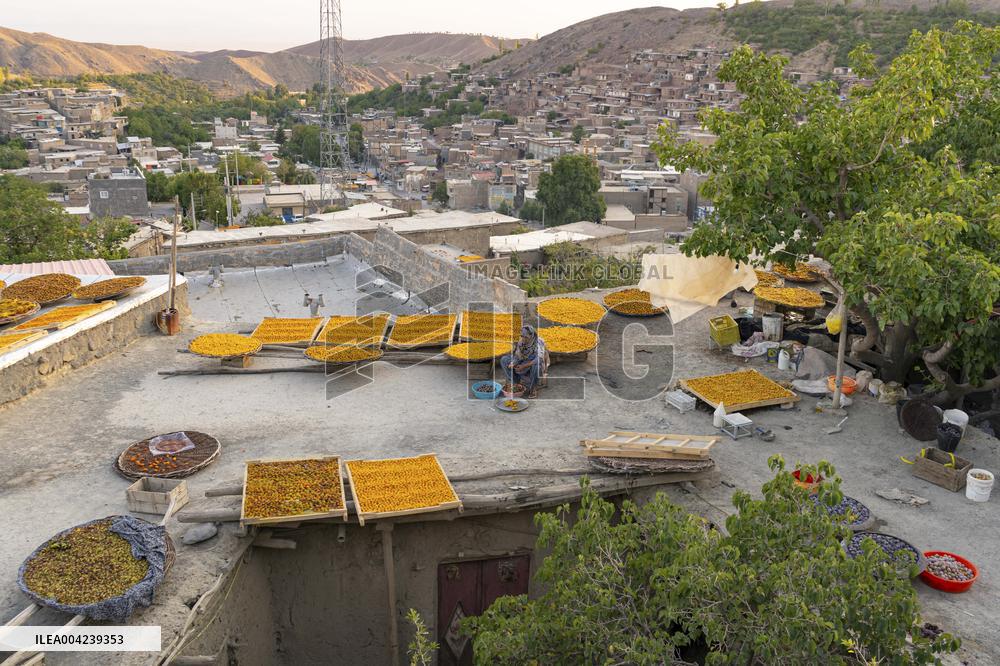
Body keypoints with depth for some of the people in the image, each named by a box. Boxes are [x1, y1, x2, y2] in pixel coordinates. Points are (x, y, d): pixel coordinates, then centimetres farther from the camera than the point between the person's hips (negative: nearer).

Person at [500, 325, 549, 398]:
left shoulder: (538, 342, -24)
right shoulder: (521, 342, -6)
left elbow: (539, 359, -35)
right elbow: (517, 356, -2)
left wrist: (524, 366, -38)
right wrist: (512, 364, -25)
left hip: (538, 368, -6)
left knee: (536, 364, -42)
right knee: (504, 360, -6)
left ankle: (533, 388, -17)